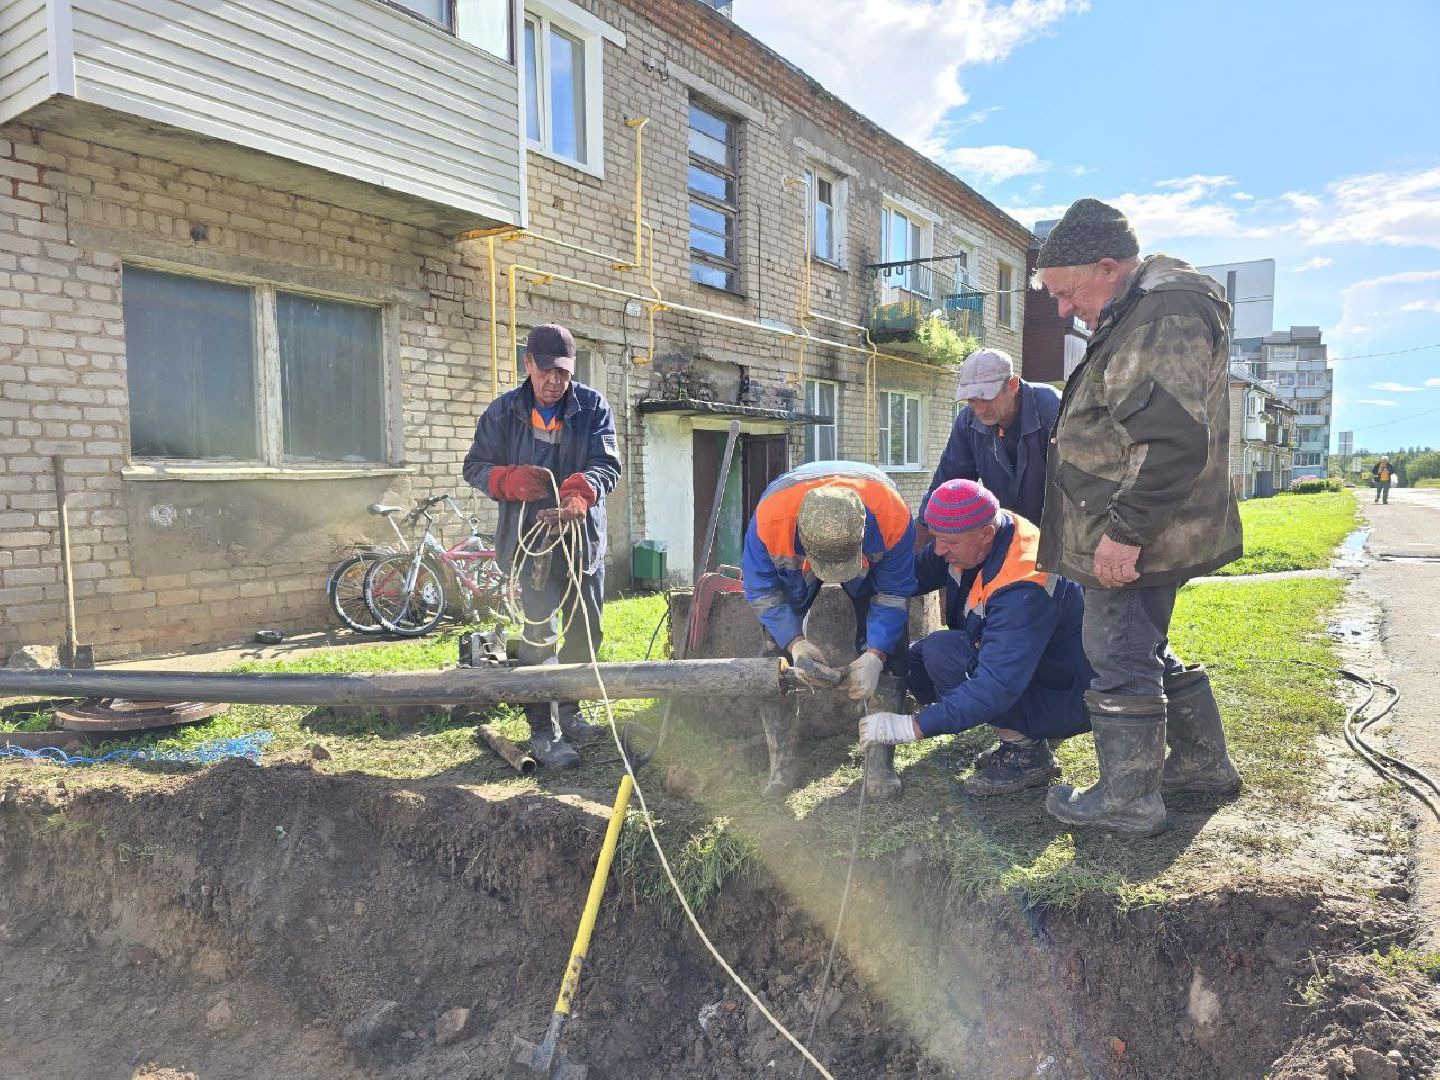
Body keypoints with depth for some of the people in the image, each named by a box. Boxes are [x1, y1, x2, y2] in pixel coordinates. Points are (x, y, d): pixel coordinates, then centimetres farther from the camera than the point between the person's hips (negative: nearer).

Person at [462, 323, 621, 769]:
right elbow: (475, 467, 4)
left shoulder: (593, 406, -2)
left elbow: (607, 465, -10)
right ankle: (543, 732, 3)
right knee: (540, 636, -8)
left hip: (584, 536, 3)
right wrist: (512, 480, -18)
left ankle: (569, 712, 34)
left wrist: (579, 494, -32)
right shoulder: (503, 411, -2)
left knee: (585, 632, 14)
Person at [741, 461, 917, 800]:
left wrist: (875, 654, -37)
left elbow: (893, 594, -25)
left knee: (889, 648, -14)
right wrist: (795, 642, -37)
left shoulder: (894, 518, -42)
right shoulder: (769, 519, -43)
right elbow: (763, 591, -24)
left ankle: (880, 765, -5)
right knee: (776, 646, -12)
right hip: (791, 566, 0)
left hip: (873, 561, 0)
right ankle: (782, 768, -3)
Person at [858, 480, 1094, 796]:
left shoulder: (1023, 587, -34)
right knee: (912, 660, -3)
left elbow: (997, 687, -37)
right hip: (1020, 664, 9)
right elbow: (920, 573, 3)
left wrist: (913, 726, -35)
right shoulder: (981, 535, -10)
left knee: (943, 652, -26)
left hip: (1063, 701, -9)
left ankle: (1027, 752, -11)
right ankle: (1019, 731, 6)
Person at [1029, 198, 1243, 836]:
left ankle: (1128, 800, 11)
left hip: (1134, 539, -11)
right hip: (1141, 535, 11)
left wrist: (1125, 529, -26)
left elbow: (1174, 439, -28)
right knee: (1148, 652, 21)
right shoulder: (1137, 315, 17)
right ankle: (1204, 765, 35)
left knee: (1119, 662, -1)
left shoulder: (1165, 313, -18)